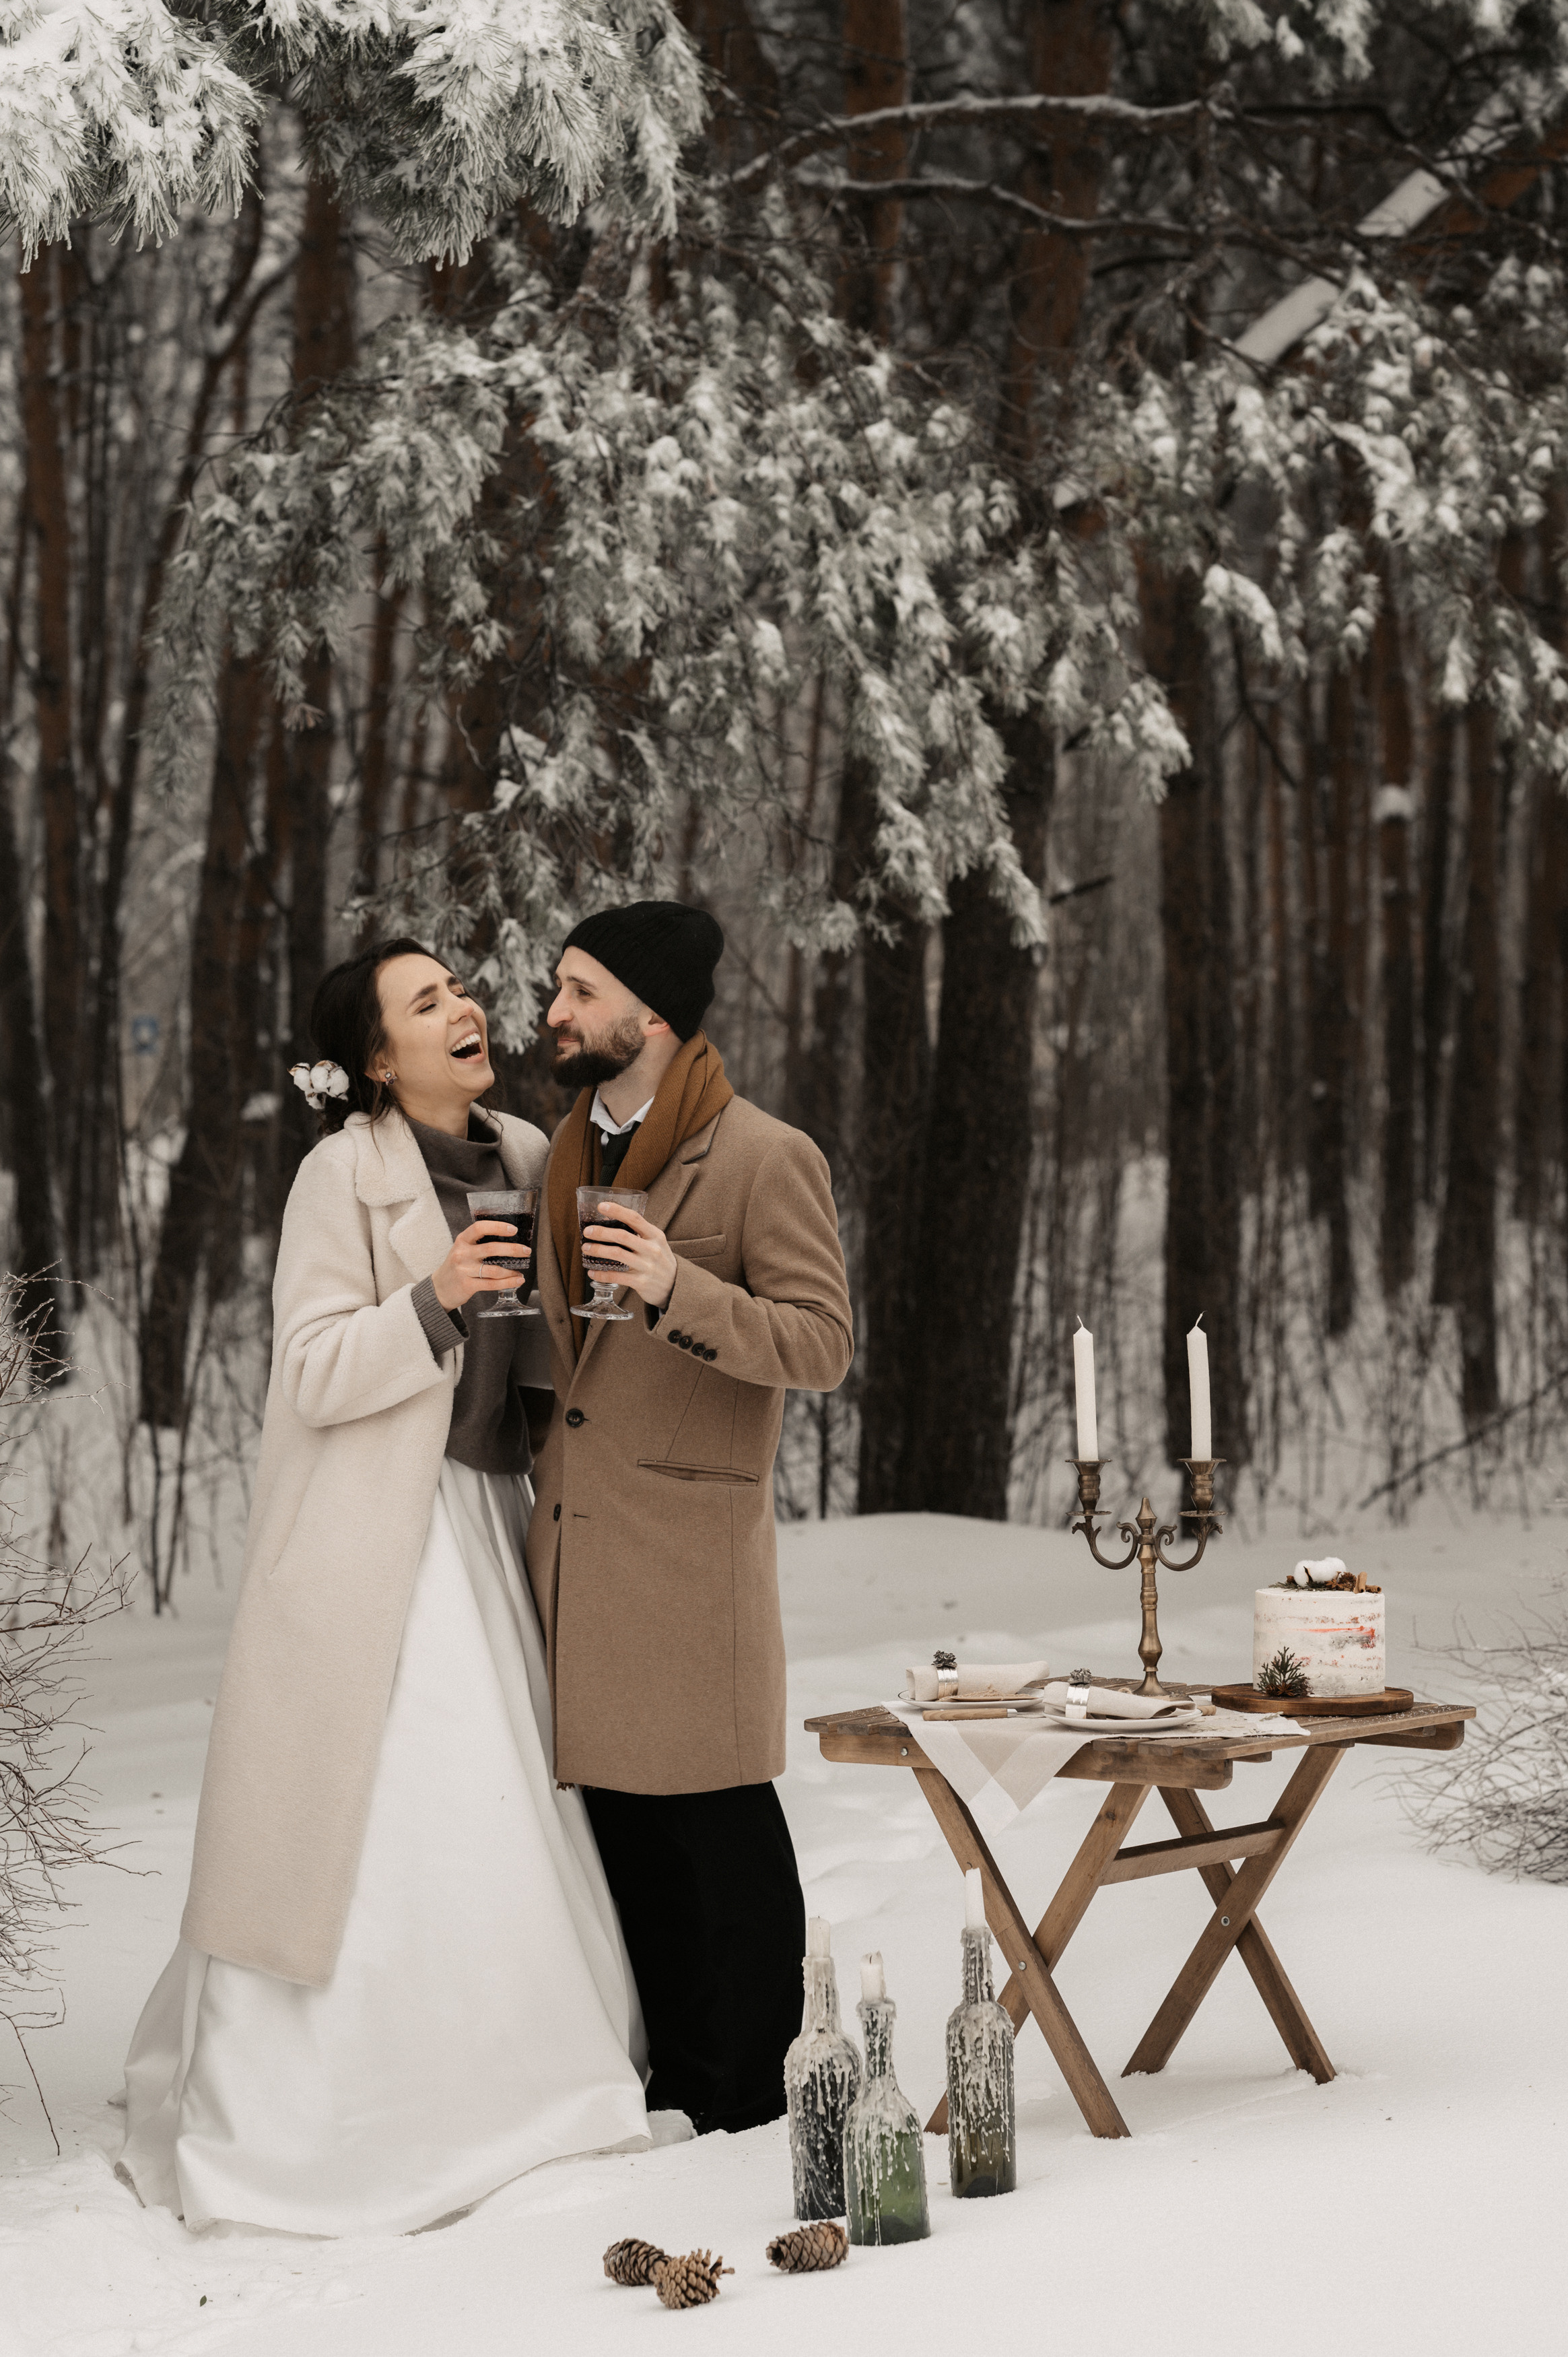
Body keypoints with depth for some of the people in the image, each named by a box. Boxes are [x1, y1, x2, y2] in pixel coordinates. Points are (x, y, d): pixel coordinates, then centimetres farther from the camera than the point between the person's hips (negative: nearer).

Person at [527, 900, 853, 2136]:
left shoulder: (766, 1160, -8)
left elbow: (821, 1344, -14)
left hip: (690, 1541, -8)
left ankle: (747, 2100, 7)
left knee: (719, 1824, -2)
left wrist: (681, 1290, -26)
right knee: (624, 1821, 10)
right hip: (574, 1531, 8)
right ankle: (669, 2080, 19)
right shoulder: (573, 1150, 17)